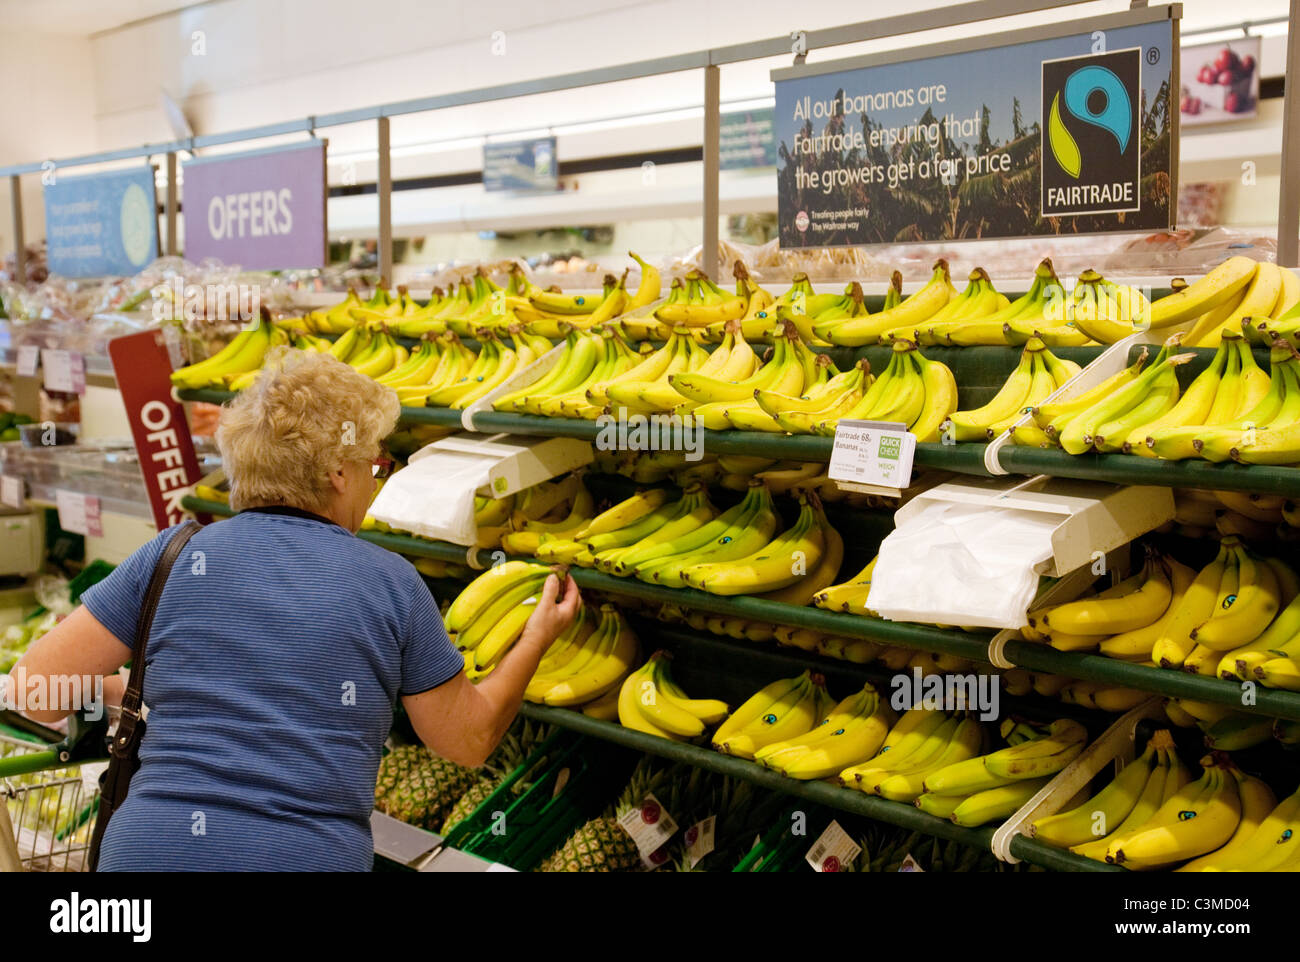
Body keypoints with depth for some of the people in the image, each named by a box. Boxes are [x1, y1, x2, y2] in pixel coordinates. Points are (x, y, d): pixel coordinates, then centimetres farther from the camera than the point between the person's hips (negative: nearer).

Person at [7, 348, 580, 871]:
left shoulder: (173, 555, 1)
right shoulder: (392, 582, -1)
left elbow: (37, 688, 2)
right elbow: (468, 741, 8)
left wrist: (120, 693, 23)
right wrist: (538, 637, 22)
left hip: (147, 849, 2)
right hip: (313, 854, -1)